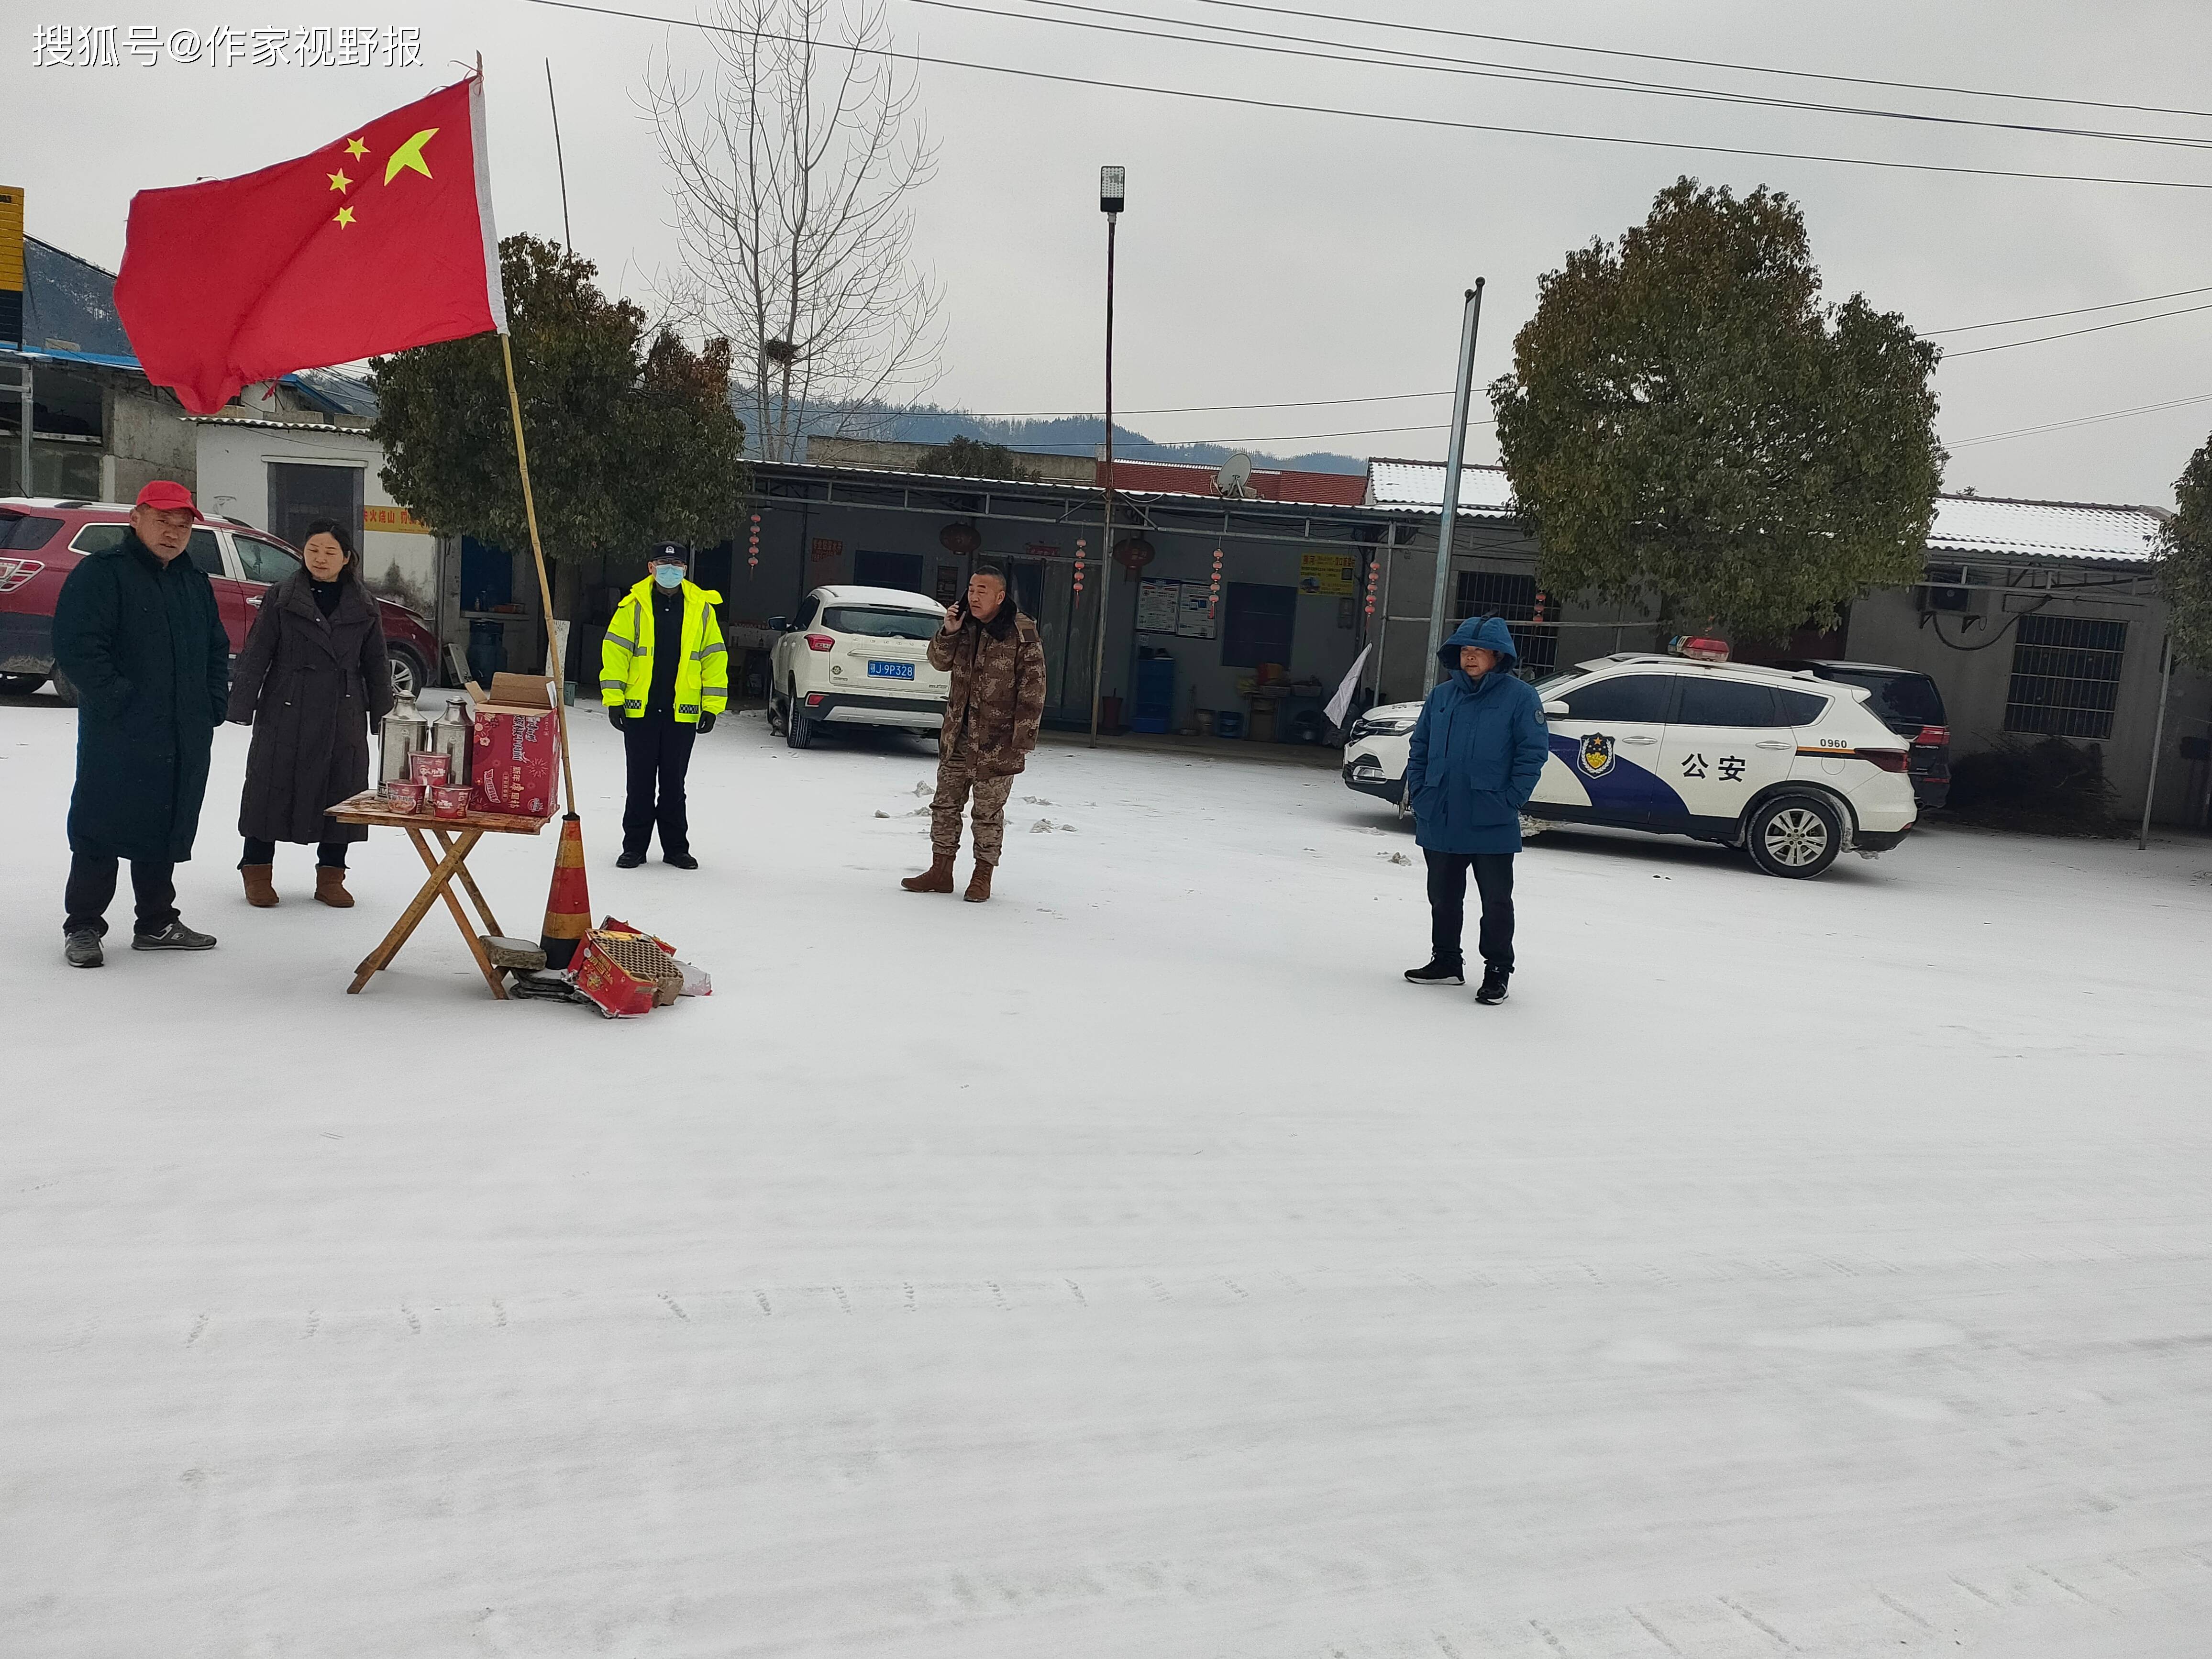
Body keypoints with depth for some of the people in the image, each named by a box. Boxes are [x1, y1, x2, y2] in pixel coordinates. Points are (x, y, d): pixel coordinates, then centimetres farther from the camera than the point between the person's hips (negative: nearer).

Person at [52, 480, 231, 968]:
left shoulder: (195, 583, 16)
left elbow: (218, 649, 24)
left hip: (186, 740, 7)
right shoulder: (101, 573, -6)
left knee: (165, 832, 13)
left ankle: (157, 923, 24)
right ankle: (83, 927, 10)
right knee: (100, 833, 0)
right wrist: (119, 701, -18)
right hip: (117, 739, -7)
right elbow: (76, 646, -14)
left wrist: (212, 705, 11)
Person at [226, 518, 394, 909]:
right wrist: (242, 706, -5)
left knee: (342, 789, 5)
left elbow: (376, 665, 13)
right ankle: (257, 872, 14)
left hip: (344, 719, 2)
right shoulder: (281, 599, 1)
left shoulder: (363, 607, 8)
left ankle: (330, 876, 16)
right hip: (285, 715, -2)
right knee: (272, 787, 2)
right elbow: (254, 656, 0)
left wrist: (382, 714, 10)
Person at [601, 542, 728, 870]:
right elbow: (615, 651, 1)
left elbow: (715, 657, 6)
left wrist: (712, 706, 0)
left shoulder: (701, 609, 5)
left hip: (682, 713, 1)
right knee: (640, 782, 6)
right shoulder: (634, 606, 2)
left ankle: (676, 847, 19)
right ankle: (634, 847, 15)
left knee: (674, 784, 9)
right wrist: (613, 699, -6)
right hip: (639, 710, -1)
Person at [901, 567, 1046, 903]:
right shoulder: (965, 626, 6)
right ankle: (941, 871, 21)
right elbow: (939, 661, 16)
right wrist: (948, 633, -5)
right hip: (957, 738, 6)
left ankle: (983, 877, 17)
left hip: (996, 742, -6)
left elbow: (1032, 692, -12)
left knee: (988, 812, 4)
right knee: (945, 805, 11)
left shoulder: (1023, 635, -11)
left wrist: (1021, 743, -15)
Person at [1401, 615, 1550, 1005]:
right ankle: (1445, 963, 29)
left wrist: (1511, 801, -13)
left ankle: (1497, 972, 13)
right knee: (1443, 897, 15)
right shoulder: (1442, 695, 9)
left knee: (1496, 901, 3)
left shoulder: (1520, 697, -5)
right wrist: (1418, 791, 4)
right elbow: (1420, 747, 15)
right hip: (1439, 822, 5)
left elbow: (1533, 752, -7)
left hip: (1492, 825, -5)